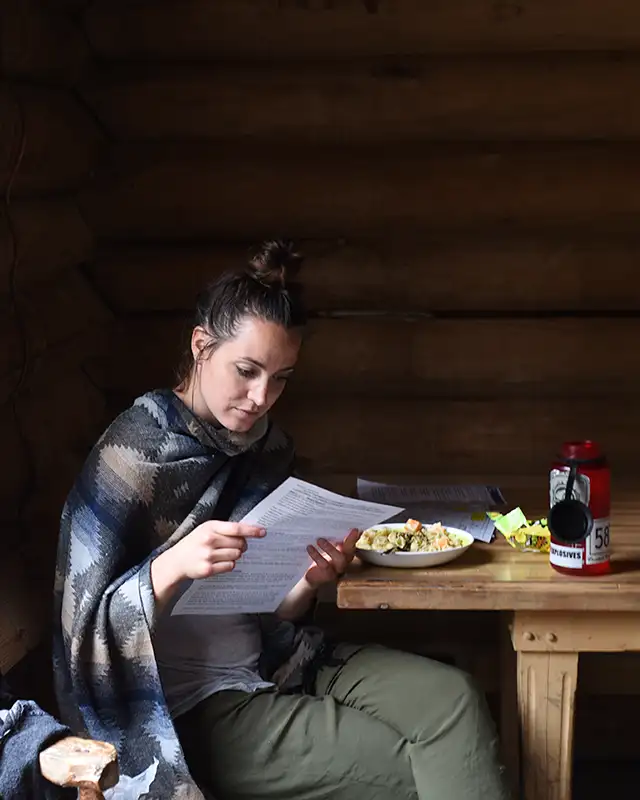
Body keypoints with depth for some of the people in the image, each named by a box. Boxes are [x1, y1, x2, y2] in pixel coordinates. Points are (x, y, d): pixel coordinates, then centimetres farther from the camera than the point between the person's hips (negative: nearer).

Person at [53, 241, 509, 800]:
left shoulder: (269, 448, 6)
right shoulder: (135, 451, -14)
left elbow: (275, 614, 11)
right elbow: (88, 626, -15)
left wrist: (310, 582, -12)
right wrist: (174, 566, -33)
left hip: (274, 665, 6)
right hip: (191, 706, -6)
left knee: (452, 697, -14)